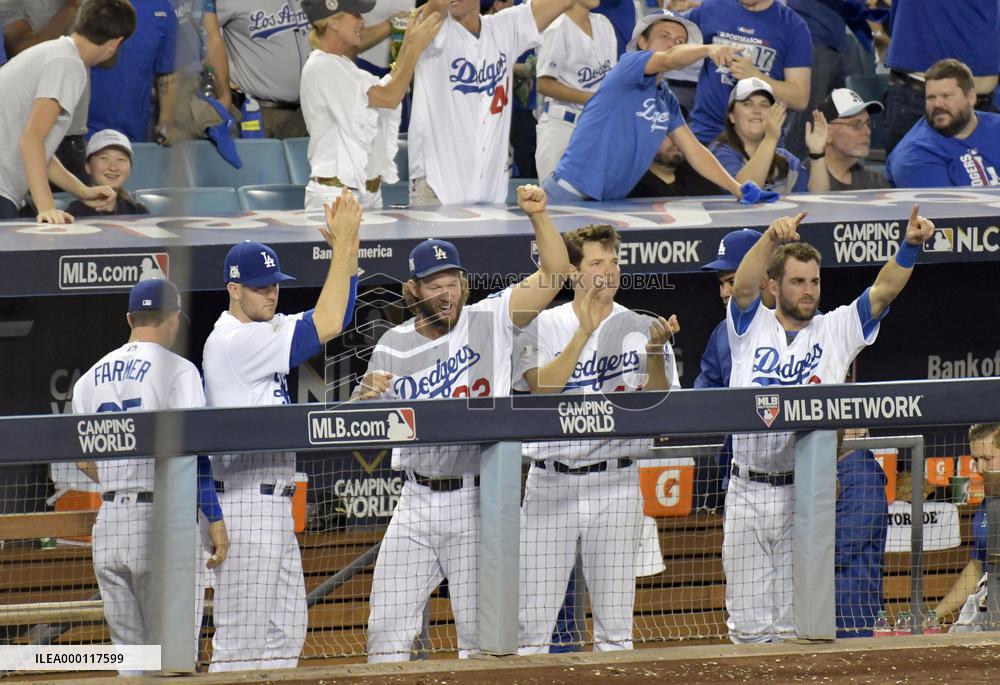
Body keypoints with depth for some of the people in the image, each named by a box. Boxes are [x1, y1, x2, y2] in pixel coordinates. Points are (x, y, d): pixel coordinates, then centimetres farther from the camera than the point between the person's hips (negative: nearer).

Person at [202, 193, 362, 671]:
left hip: (276, 505, 10)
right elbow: (326, 325, -20)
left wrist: (348, 248, 2)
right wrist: (342, 243, -15)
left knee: (285, 632, 13)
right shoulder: (233, 341, -15)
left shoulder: (264, 330, 15)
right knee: (242, 639, -9)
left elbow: (335, 318, 15)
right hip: (247, 503, -10)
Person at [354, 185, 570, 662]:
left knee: (480, 631, 0)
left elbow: (554, 273, -9)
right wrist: (367, 395, -10)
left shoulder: (489, 322, -2)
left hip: (475, 501, -3)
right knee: (387, 625, 3)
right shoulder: (393, 345, 7)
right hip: (416, 502, 3)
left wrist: (538, 216, -21)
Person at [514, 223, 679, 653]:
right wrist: (584, 331, -17)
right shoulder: (542, 326, 4)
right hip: (551, 482, -1)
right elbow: (542, 385, -13)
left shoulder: (641, 328, 5)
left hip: (615, 484, 1)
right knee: (533, 620, -2)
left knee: (615, 625, 3)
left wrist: (655, 352, -19)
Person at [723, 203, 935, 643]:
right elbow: (744, 286, -13)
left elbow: (883, 291, -4)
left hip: (804, 495, 0)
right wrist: (771, 237, -30)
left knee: (795, 623, -1)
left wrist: (910, 247, -22)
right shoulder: (751, 328, 6)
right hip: (747, 493, 0)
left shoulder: (836, 331, 7)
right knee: (748, 626, 3)